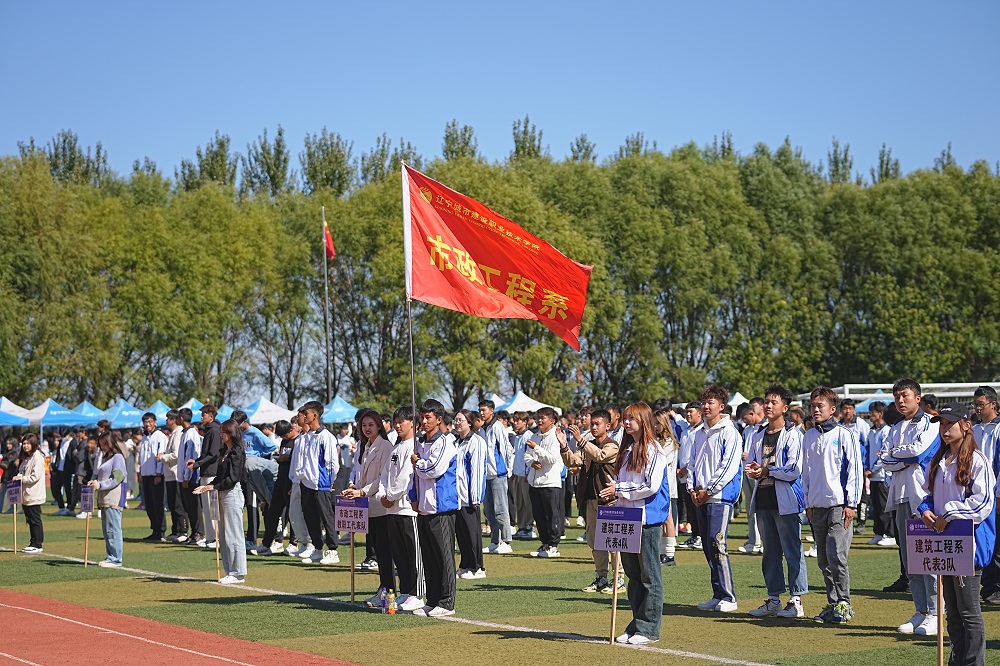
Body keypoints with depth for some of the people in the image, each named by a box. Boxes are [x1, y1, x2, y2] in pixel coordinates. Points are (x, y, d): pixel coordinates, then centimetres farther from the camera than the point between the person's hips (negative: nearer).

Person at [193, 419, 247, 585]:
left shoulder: (236, 452, -12)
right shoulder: (225, 451, 16)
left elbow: (233, 478, -18)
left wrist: (214, 487, -17)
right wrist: (207, 487, 6)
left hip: (232, 494, -10)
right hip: (223, 494, 10)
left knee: (233, 535, -7)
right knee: (223, 536, 10)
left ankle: (238, 573, -3)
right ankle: (230, 572, 15)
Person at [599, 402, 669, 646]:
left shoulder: (653, 450, -9)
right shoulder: (627, 450, 16)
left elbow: (651, 486, -17)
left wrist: (619, 490, -13)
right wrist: (611, 493, 2)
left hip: (648, 518, -8)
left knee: (649, 574, -2)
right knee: (632, 573, 11)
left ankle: (649, 628, 1)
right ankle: (636, 624, 16)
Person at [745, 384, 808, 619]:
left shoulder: (793, 434, -6)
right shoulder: (757, 435, 15)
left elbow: (795, 470, -13)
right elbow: (751, 465, 18)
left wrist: (766, 471, -9)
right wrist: (753, 470, -5)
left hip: (785, 500, -7)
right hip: (763, 499, 7)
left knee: (792, 551, -4)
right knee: (770, 551, 11)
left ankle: (796, 601, 0)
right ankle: (773, 599, 18)